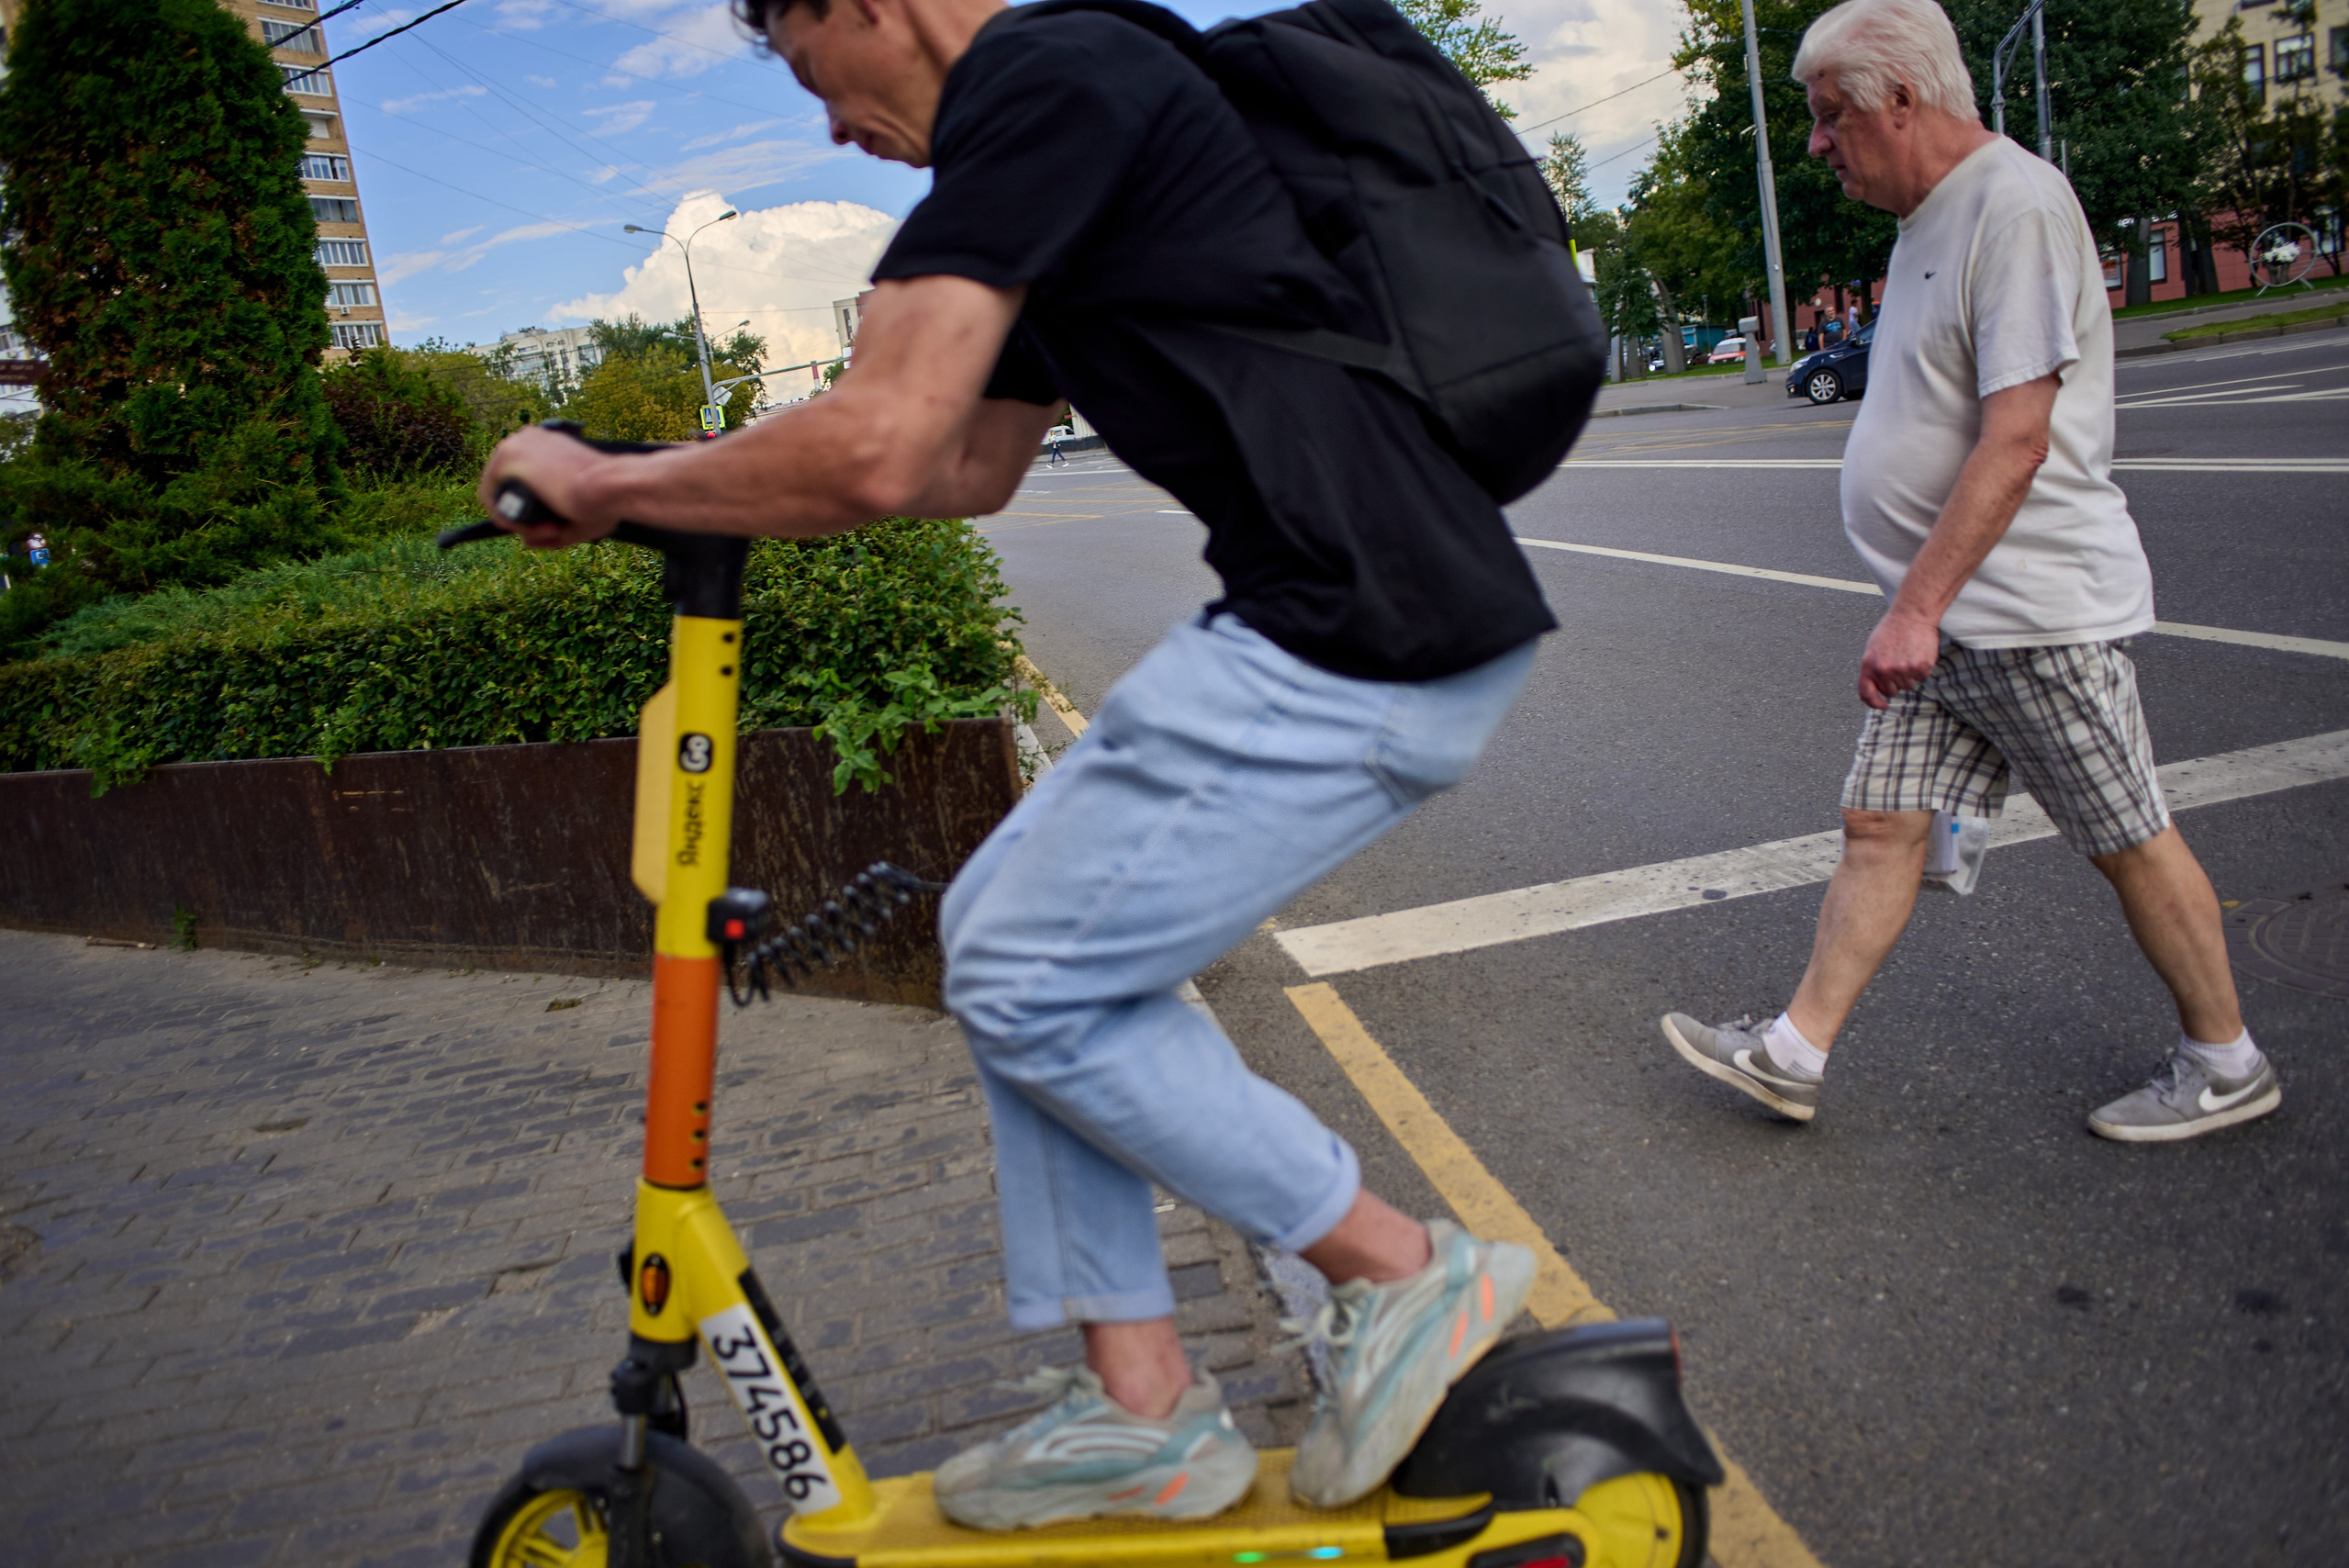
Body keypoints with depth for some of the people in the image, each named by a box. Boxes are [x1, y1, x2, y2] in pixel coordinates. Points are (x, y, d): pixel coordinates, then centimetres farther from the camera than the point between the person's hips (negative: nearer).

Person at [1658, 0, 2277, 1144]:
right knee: (1879, 825, 7)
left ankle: (2226, 1067, 23)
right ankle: (1793, 1053, 13)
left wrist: (1917, 605, -25)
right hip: (1948, 615, 9)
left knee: (2128, 844, 5)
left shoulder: (2016, 205, -16)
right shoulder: (1932, 215, 14)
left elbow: (2016, 443, -23)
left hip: (2035, 613, -9)